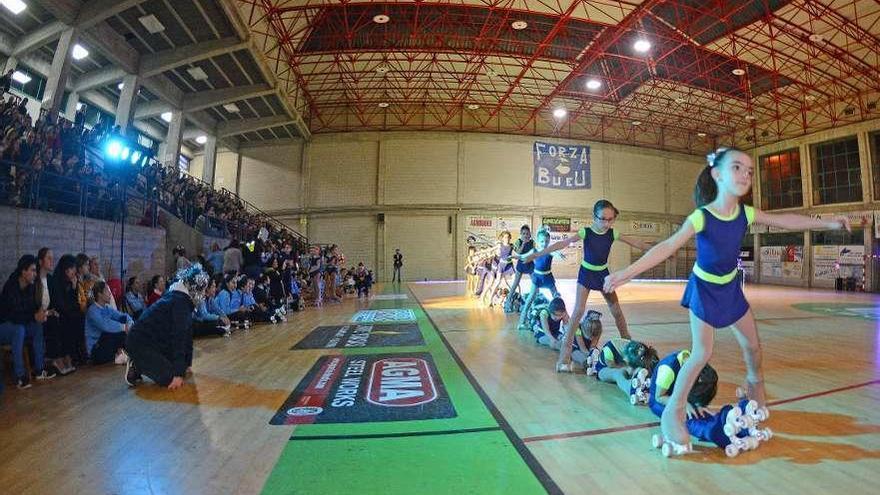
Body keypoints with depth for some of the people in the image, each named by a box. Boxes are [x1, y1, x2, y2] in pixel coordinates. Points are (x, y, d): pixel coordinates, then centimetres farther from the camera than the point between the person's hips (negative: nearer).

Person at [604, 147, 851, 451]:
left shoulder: (746, 214, -10)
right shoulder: (701, 217, -28)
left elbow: (784, 221, 8)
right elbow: (667, 246, -37)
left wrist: (828, 223, 10)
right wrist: (628, 272, -48)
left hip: (730, 288, 6)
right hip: (704, 290, -6)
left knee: (752, 344, 19)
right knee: (702, 354, -10)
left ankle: (754, 384, 51)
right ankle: (673, 412, 1)